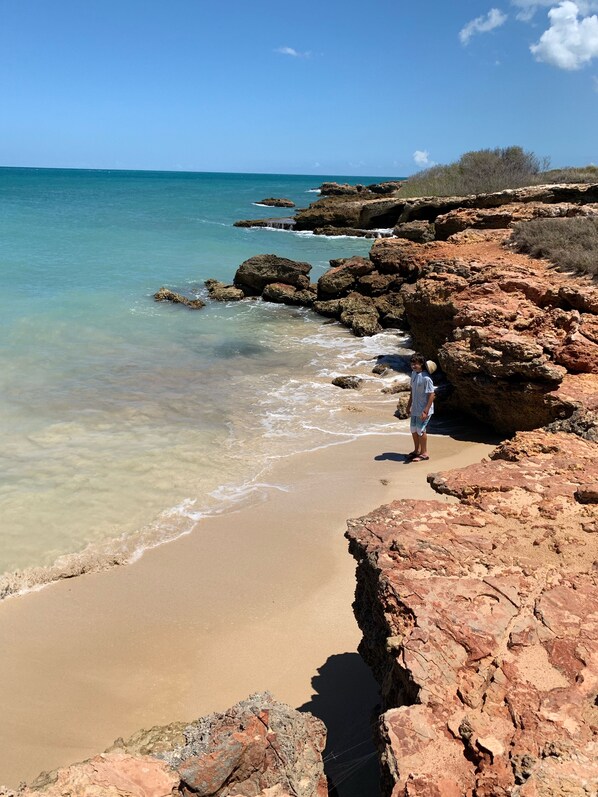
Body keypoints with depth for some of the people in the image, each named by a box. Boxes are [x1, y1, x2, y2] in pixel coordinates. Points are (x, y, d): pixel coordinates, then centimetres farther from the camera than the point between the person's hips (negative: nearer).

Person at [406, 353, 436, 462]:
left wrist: (425, 411, -23)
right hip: (415, 408, 8)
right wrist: (409, 405, 19)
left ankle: (424, 453, 16)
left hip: (423, 409, -8)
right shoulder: (413, 374, 3)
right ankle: (417, 450, 33)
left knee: (420, 430, 0)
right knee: (413, 429, 15)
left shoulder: (426, 378, -22)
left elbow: (431, 395, -20)